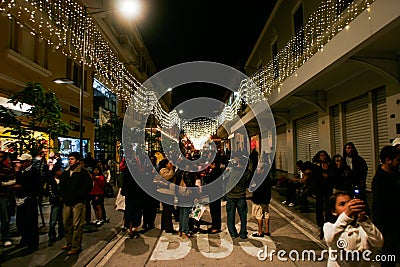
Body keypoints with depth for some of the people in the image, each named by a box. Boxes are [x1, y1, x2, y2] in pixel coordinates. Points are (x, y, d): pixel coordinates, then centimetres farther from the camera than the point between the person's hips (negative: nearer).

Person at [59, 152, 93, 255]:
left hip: (78, 203, -6)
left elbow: (88, 186, -10)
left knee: (77, 225, -5)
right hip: (67, 203, 6)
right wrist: (63, 196, 6)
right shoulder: (65, 173, 14)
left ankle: (76, 247, 2)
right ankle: (69, 244, 28)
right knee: (67, 224, 13)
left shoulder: (83, 172, -5)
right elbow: (61, 186, 24)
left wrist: (76, 195, -13)